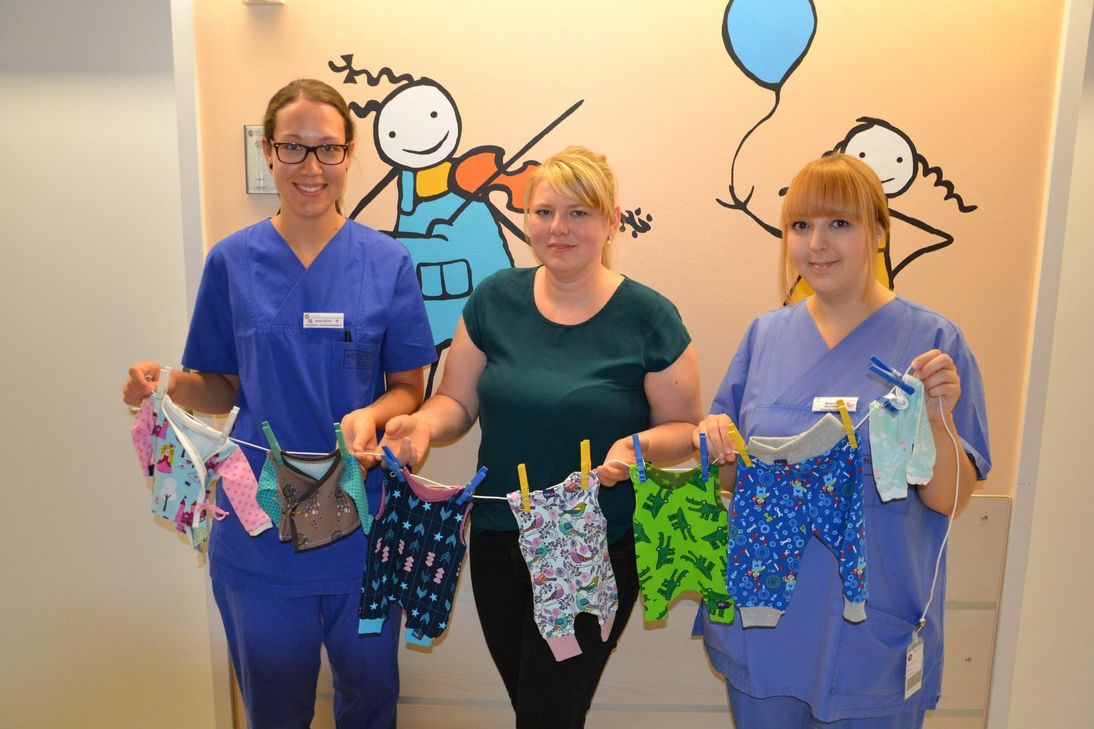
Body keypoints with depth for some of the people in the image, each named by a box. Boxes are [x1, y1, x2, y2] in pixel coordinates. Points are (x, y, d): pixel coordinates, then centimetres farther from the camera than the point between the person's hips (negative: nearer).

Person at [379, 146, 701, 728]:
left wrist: (640, 445, -25)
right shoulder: (495, 299, -1)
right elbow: (456, 402, 3)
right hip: (497, 542, 4)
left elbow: (684, 427, -4)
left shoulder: (648, 318, -10)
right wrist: (425, 422, -18)